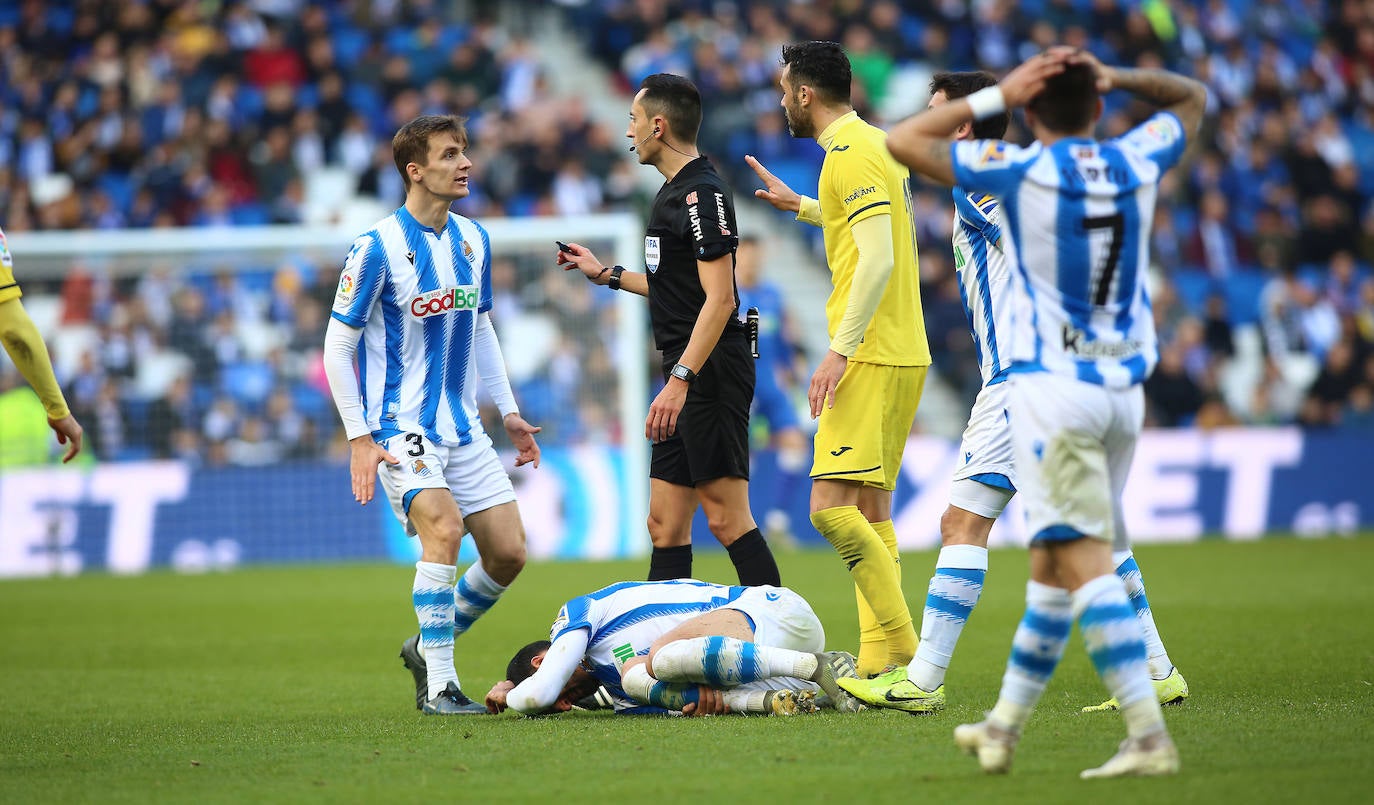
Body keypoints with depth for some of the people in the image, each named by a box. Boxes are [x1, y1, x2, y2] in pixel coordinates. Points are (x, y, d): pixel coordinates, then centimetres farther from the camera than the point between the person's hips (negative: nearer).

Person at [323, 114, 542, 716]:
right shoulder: (378, 247, -13)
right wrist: (359, 438, -13)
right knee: (444, 528, -27)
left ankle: (428, 647, 23)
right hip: (400, 428, -7)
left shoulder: (473, 239, 7)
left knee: (508, 554, 0)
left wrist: (508, 410, 17)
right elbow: (337, 346, -9)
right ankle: (438, 686, -18)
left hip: (463, 428, 7)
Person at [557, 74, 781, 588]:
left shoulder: (703, 193, -13)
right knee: (666, 524, 9)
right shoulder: (674, 192, 18)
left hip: (710, 373, -10)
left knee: (726, 518, -12)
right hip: (687, 378, 10)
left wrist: (680, 380, -25)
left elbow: (720, 299, -20)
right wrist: (605, 274, 35)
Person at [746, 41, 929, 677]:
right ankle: (879, 664, 7)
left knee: (833, 507, -15)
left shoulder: (851, 153, -12)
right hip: (899, 354, 10)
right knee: (869, 514, 9)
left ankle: (906, 653, -18)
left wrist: (840, 350, -23)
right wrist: (799, 207, 42)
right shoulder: (873, 144, 17)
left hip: (871, 358, -10)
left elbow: (878, 258, -21)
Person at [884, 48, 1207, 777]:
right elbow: (1192, 97, 25)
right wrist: (1112, 77, 13)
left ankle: (1148, 735, -20)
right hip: (1123, 388, 6)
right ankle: (1004, 726, 23)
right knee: (1052, 563, 14)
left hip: (1050, 385, -6)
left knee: (1083, 560, -10)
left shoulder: (1020, 171, -9)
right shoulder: (1138, 162, 3)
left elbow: (901, 141, -2)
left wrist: (994, 96, 0)